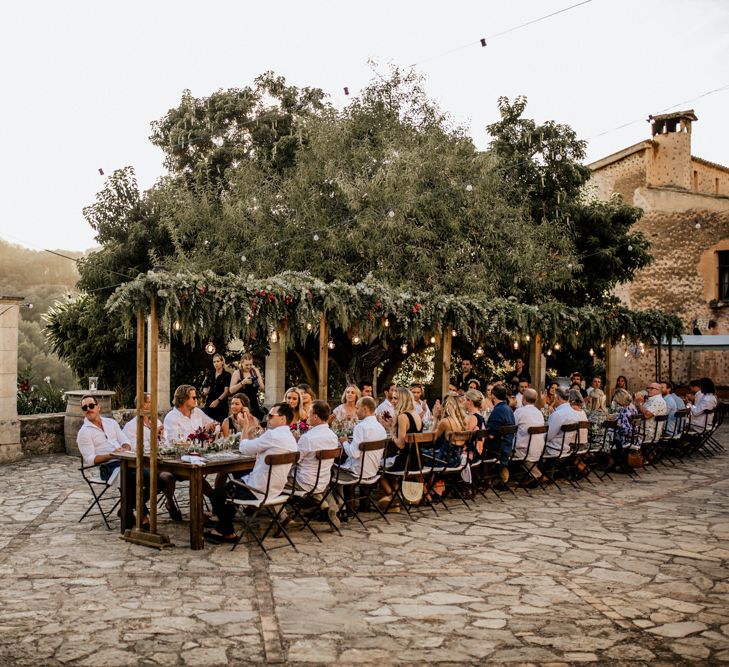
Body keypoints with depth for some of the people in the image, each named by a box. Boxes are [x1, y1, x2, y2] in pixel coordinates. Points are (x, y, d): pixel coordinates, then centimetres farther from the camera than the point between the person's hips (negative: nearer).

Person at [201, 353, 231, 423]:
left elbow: (226, 391, -6)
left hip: (221, 404, -4)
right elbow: (206, 386, 19)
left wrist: (217, 401, -16)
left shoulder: (227, 375, -1)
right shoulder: (210, 374, 12)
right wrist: (205, 391, -4)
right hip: (209, 403, 4)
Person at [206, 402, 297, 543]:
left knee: (218, 493, 9)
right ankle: (224, 528, 31)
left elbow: (244, 448, -11)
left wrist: (246, 428, 4)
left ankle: (228, 533, 19)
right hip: (274, 489, 10)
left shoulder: (273, 434, -22)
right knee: (229, 485, 27)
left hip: (258, 492, -10)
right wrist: (252, 430, 13)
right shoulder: (290, 438, 9)